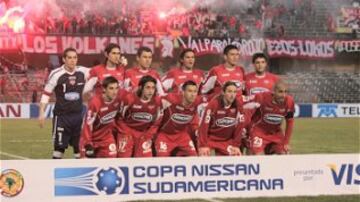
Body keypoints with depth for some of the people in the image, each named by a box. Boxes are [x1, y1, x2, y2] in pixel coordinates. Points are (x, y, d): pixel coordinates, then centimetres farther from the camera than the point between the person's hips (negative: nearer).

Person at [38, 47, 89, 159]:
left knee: (79, 145, 9)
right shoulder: (56, 74, -11)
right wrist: (42, 113, -8)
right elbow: (46, 94, -4)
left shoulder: (83, 72, 0)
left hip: (78, 115, 4)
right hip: (61, 116, -4)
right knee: (59, 146, -3)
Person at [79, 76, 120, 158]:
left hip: (106, 136, 4)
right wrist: (88, 144, -26)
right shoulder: (95, 102, -28)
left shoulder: (117, 99, -11)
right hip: (92, 137, -4)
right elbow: (88, 124, -26)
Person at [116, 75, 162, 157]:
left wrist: (149, 135, -3)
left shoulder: (157, 101, -11)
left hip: (144, 133, 3)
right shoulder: (129, 99, -20)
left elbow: (156, 121, 3)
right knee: (124, 157, -7)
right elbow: (120, 118, -6)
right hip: (128, 130, -2)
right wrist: (126, 133, -9)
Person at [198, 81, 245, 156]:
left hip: (227, 141, 4)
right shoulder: (213, 104, -20)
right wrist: (203, 145, -21)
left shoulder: (238, 104, -10)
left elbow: (239, 126, -4)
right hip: (210, 138, -4)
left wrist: (236, 145, -4)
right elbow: (204, 125, -19)